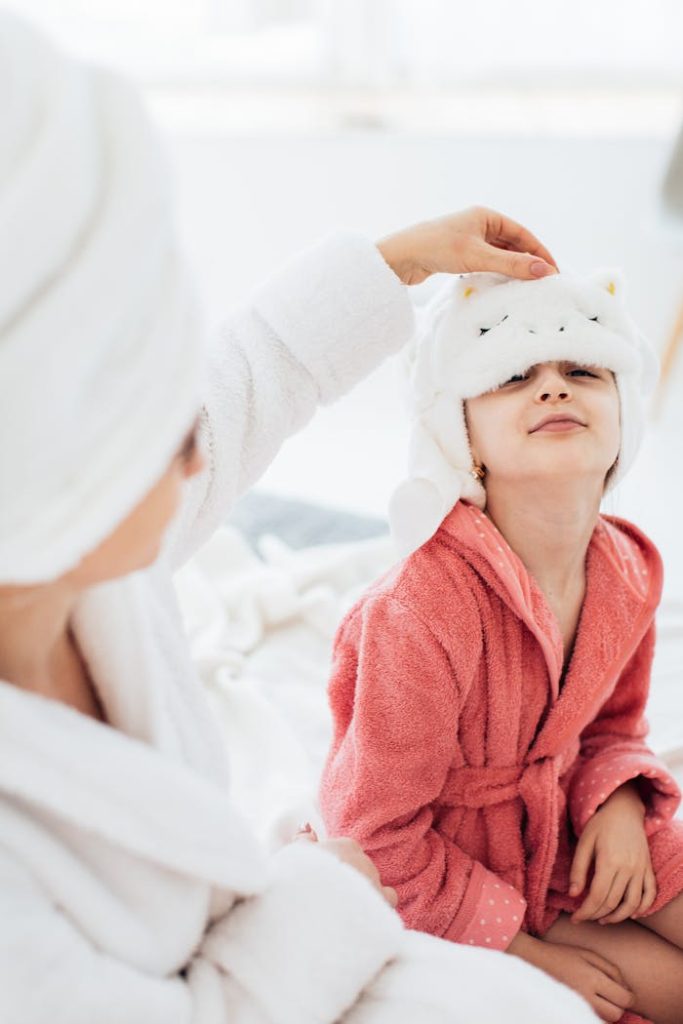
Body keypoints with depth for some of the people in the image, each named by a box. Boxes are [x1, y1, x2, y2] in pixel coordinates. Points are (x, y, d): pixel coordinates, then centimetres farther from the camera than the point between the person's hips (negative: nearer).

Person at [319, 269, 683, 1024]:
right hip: (449, 884, -6)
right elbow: (374, 832, -23)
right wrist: (518, 948, -16)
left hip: (567, 834, 6)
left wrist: (618, 800, -14)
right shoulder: (422, 612, -33)